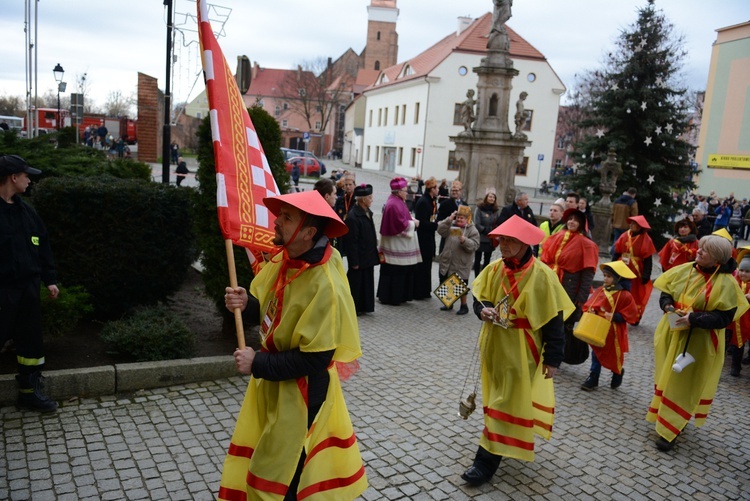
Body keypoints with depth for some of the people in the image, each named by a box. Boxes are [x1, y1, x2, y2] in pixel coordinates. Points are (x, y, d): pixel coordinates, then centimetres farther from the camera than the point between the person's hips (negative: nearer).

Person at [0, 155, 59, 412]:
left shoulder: (26, 210, 10)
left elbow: (42, 246, 15)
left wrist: (50, 279, 12)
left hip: (28, 287, 7)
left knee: (31, 339, 13)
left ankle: (30, 390, 27)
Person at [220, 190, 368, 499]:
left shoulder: (325, 287, -30)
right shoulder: (284, 259, -4)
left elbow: (314, 359, -28)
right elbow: (268, 304, 12)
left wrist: (257, 364, -22)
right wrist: (247, 302, -11)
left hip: (300, 392, -8)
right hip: (272, 383, 8)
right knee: (258, 460, 24)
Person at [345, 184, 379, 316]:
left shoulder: (367, 213, 8)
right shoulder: (353, 216, -19)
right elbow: (352, 241, -19)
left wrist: (374, 251, 14)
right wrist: (354, 261, -18)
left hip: (368, 256, 9)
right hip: (359, 257, -9)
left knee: (367, 281, 15)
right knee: (356, 283, 4)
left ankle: (363, 306, 27)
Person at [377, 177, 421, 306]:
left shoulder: (397, 202, 13)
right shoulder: (394, 204, -19)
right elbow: (401, 224, -22)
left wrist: (411, 221, 4)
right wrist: (413, 223, -8)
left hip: (399, 245, 10)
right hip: (396, 246, -10)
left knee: (396, 272, 14)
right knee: (395, 272, -2)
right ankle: (392, 297, 6)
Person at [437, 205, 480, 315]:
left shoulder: (472, 230, -6)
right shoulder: (451, 225, 8)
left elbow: (474, 246, -13)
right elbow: (440, 231, -5)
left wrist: (464, 240, -29)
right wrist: (449, 219, -12)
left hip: (461, 265, -5)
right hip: (446, 262, 5)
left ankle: (464, 306, 20)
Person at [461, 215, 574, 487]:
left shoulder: (541, 275, -17)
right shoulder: (494, 269, -2)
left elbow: (553, 319, -13)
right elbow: (478, 298, 8)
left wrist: (553, 358, -13)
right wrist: (483, 310, -16)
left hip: (520, 351, -6)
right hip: (494, 345, 6)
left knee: (508, 403, 0)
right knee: (497, 398, 19)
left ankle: (487, 460, 6)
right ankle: (514, 441, 41)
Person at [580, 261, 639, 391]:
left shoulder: (625, 295, -15)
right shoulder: (600, 291, -3)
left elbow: (630, 315, -13)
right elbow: (589, 305, 7)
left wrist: (613, 316, -22)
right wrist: (590, 311, -14)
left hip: (613, 332, -3)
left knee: (614, 355, 14)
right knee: (596, 353, 11)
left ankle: (618, 373, 43)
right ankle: (593, 377, 22)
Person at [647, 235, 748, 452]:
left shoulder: (726, 283, -16)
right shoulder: (684, 270, -2)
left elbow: (724, 318, -18)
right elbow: (665, 293, 7)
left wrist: (694, 318, -28)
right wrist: (668, 306, -14)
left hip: (699, 342, -5)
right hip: (672, 334, 5)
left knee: (683, 384, 1)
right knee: (667, 377, 18)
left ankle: (669, 431, 9)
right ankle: (663, 416, 37)